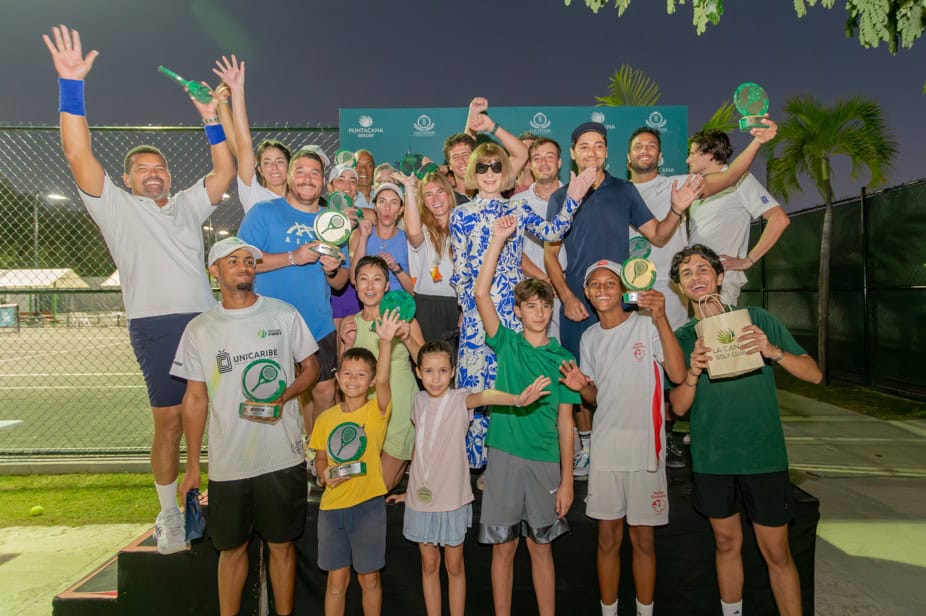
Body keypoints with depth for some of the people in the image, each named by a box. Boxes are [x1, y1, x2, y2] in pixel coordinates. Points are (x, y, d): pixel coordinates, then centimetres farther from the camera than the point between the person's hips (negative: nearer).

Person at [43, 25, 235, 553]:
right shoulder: (117, 207, 10)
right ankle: (170, 516, 14)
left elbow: (225, 172, 18)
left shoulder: (187, 206, 23)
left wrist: (212, 118, 10)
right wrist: (72, 84, -9)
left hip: (207, 320, 4)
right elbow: (79, 156, -2)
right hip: (156, 326, -3)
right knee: (170, 421, -2)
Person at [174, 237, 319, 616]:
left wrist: (284, 395, -14)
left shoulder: (284, 315, 1)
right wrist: (192, 467, 7)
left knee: (281, 544, 12)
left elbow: (311, 367, 7)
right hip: (227, 462, 1)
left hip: (283, 457, -1)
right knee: (231, 547, 14)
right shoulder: (199, 329, 3)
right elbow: (195, 399, 7)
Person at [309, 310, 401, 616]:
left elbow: (383, 380, -27)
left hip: (368, 504, -2)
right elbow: (320, 457, 12)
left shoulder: (376, 411, -8)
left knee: (369, 578, 12)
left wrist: (385, 341, -41)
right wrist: (324, 474, -11)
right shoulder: (326, 418, 2)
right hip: (332, 505, 3)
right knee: (337, 579, 13)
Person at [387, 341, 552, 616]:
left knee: (454, 566, 11)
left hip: (452, 498, -3)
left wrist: (517, 399, -57)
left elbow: (483, 396, -37)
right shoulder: (419, 400, 1)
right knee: (429, 564, 15)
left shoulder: (458, 399, -14)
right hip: (421, 497, 4)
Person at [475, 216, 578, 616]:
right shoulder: (506, 344, 2)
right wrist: (499, 238, -9)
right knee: (503, 545, 9)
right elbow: (481, 293, -9)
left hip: (545, 460, 1)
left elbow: (565, 421, 2)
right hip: (504, 455, 0)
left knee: (540, 546, 12)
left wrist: (567, 479, -1)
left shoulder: (562, 357, 3)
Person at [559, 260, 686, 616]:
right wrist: (582, 388, -6)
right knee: (607, 537, 12)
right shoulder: (589, 338, 10)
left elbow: (678, 375, -21)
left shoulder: (648, 326, -6)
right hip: (605, 448, 4)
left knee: (643, 539, 8)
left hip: (644, 447, -4)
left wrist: (661, 318, -27)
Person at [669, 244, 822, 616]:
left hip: (763, 455, -2)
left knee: (776, 553, 3)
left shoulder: (757, 319, -2)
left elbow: (814, 374, -5)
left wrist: (773, 351, -23)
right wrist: (694, 372, -21)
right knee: (727, 544, 15)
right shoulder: (682, 338, 3)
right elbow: (678, 407, -2)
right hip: (711, 458, 2)